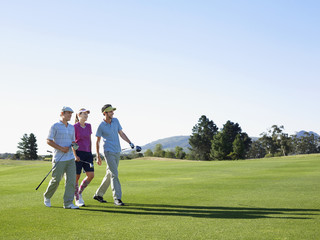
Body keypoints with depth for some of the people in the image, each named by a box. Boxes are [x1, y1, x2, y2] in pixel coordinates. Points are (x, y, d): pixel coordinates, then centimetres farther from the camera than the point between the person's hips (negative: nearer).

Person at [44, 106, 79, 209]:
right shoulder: (55, 126, -3)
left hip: (70, 158, 5)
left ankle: (68, 203, -3)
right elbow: (48, 141, -7)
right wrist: (61, 148, -15)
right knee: (56, 180, 1)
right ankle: (47, 196, 28)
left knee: (71, 179, -6)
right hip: (59, 158, -5)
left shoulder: (71, 127, 14)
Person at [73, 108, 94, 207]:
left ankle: (80, 192, 17)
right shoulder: (75, 127, -6)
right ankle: (77, 199, 11)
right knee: (76, 177, 0)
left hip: (87, 153, 6)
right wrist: (75, 155, -14)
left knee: (91, 175, -3)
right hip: (78, 153, -6)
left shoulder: (89, 126, 12)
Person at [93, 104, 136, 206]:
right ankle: (117, 198, -14)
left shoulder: (116, 121, 7)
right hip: (109, 152, -6)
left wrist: (130, 143, -2)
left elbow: (121, 133, 12)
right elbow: (97, 142, 1)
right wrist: (98, 157, 0)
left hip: (117, 152, 6)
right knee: (114, 174, -14)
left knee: (109, 174, 12)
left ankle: (98, 194, 25)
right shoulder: (101, 126, -7)